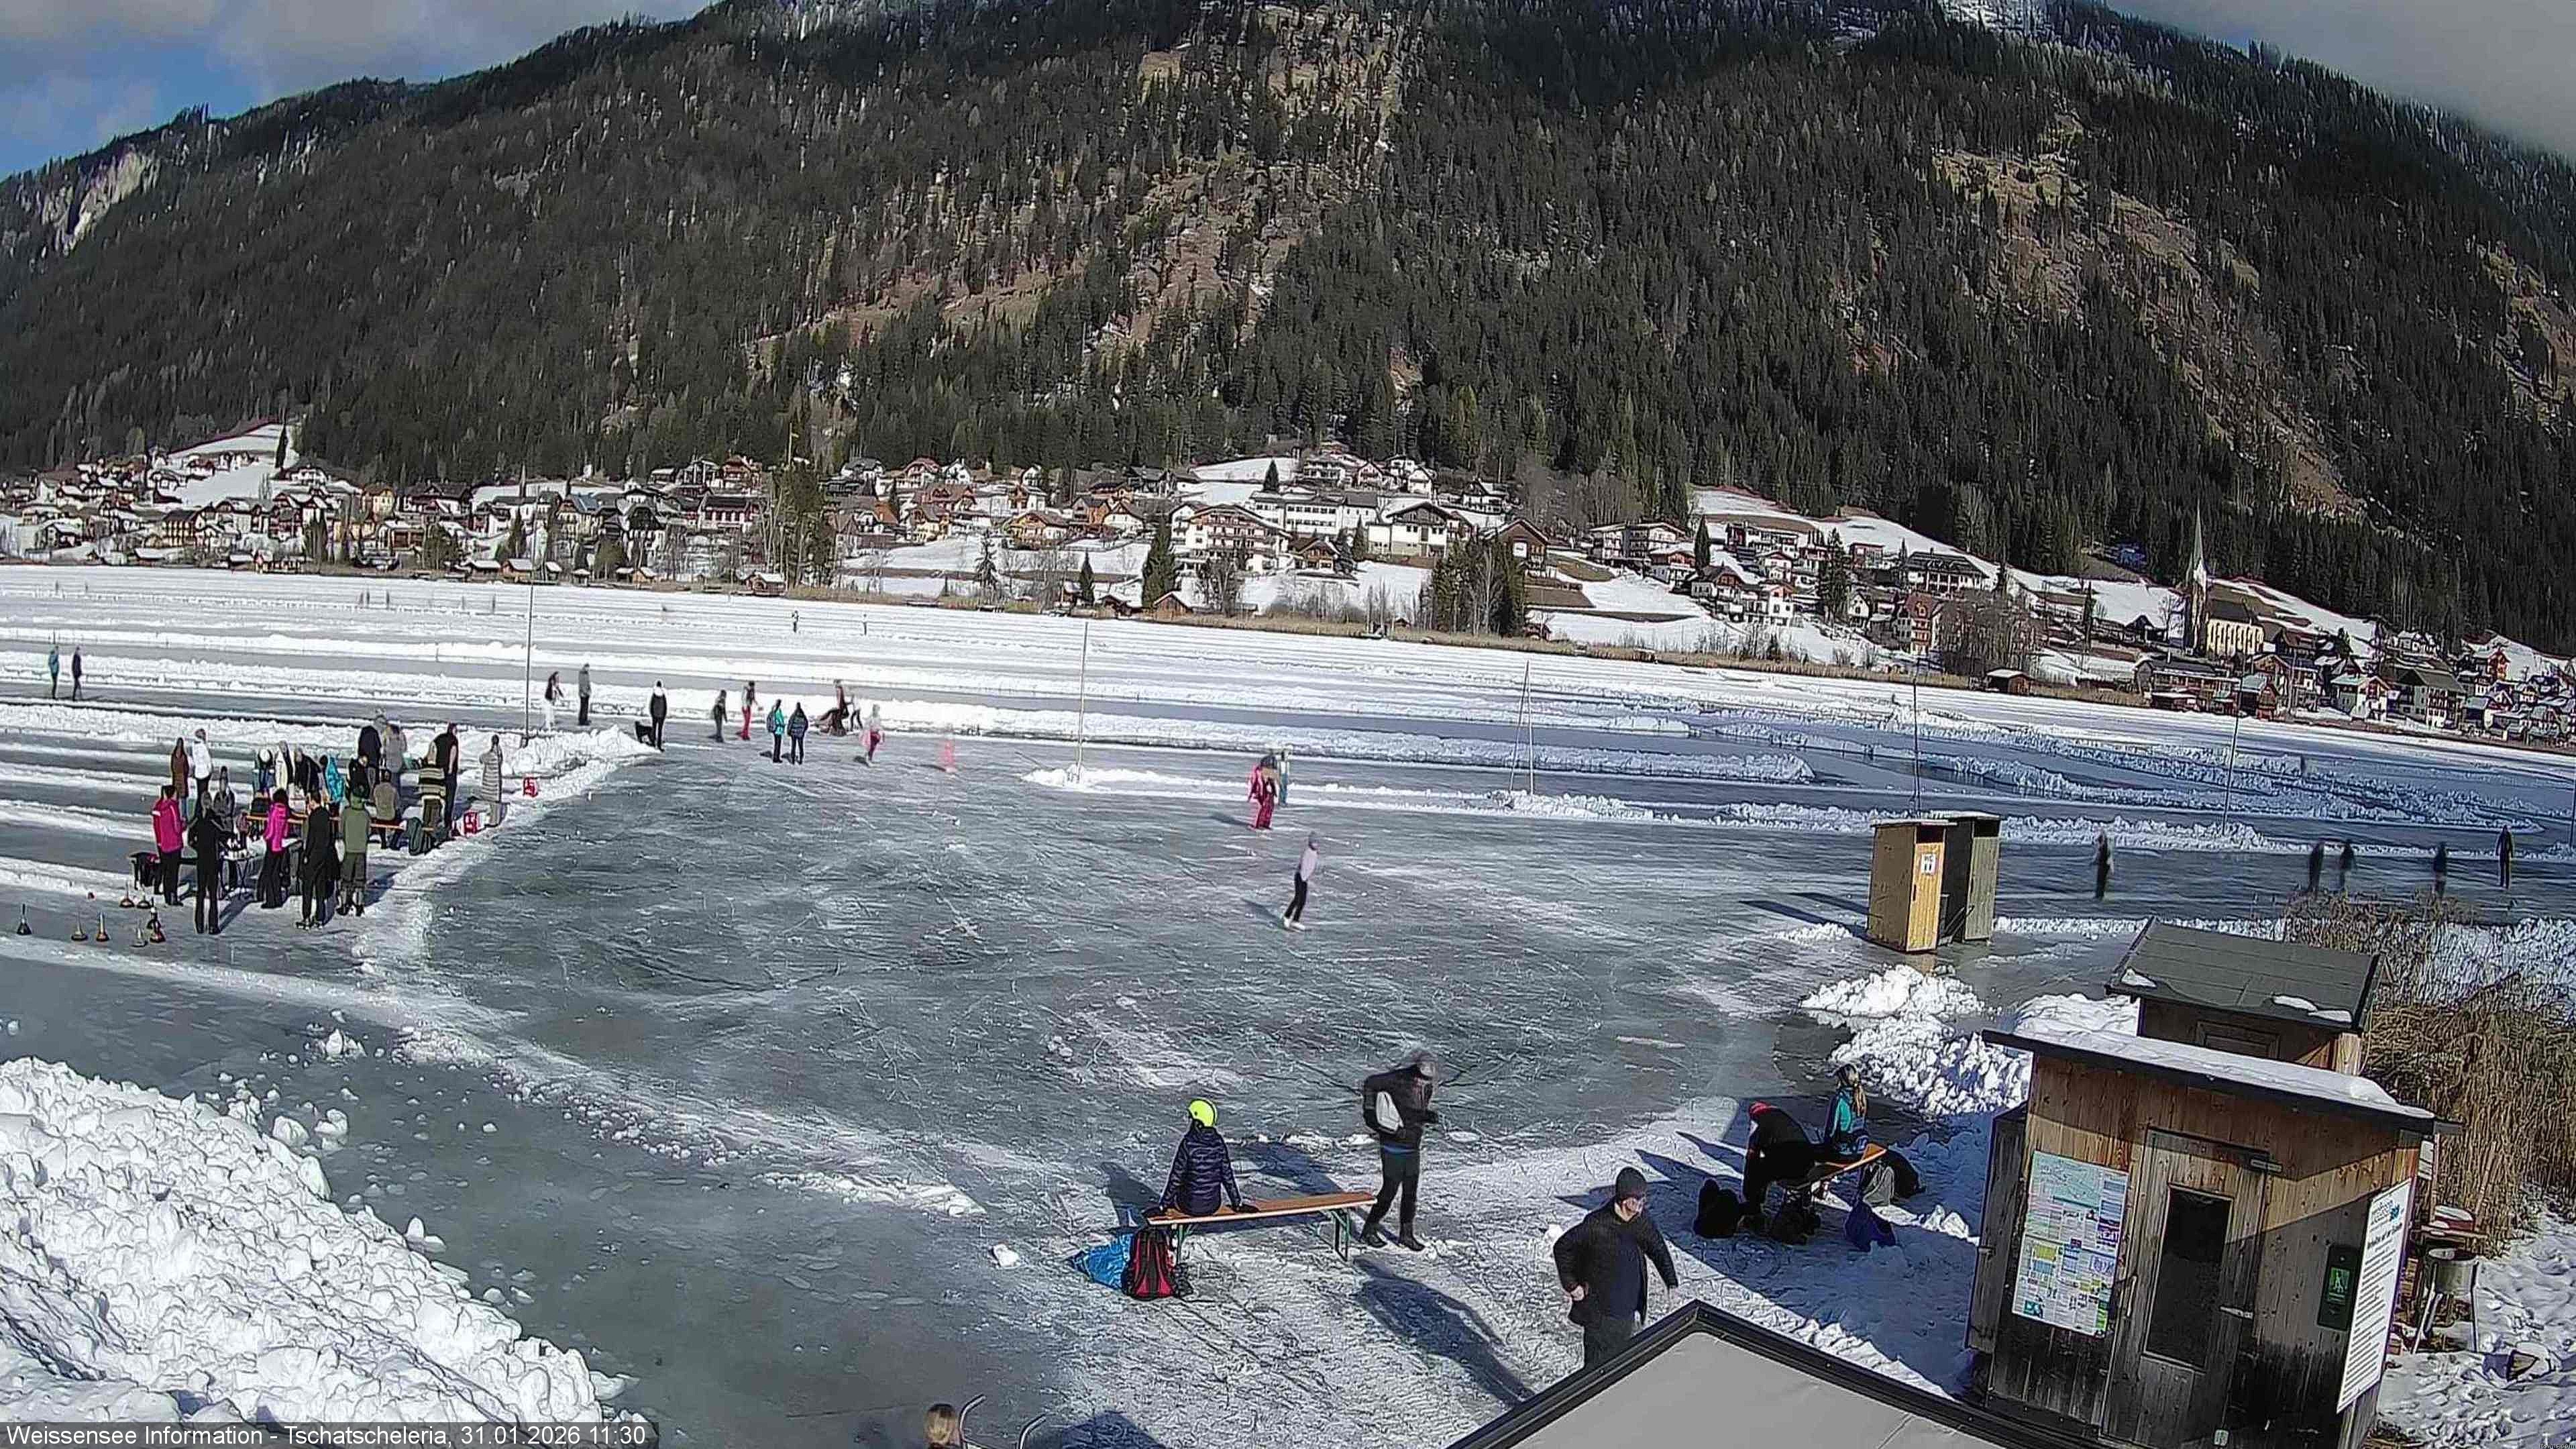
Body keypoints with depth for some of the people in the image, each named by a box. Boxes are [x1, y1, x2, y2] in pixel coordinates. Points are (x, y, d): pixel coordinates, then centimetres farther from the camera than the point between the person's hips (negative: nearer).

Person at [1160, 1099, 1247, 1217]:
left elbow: (1176, 1177, -15)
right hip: (1214, 1207, 3)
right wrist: (1237, 1204, 9)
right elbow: (1227, 1175, -2)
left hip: (1190, 1206, -3)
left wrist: (1164, 1205, -5)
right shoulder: (1218, 1141, -8)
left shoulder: (1188, 1142, -19)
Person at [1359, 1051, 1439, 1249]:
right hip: (1393, 1148, -7)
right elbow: (1370, 1084, -15)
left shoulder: (1427, 1087, 4)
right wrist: (1370, 1113, -14)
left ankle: (1406, 1234, 26)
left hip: (1413, 1148, 7)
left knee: (1411, 1192, 11)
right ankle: (1368, 1231, 14)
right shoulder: (1398, 1079, -18)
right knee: (1390, 1190, -1)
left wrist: (1430, 1116, -4)